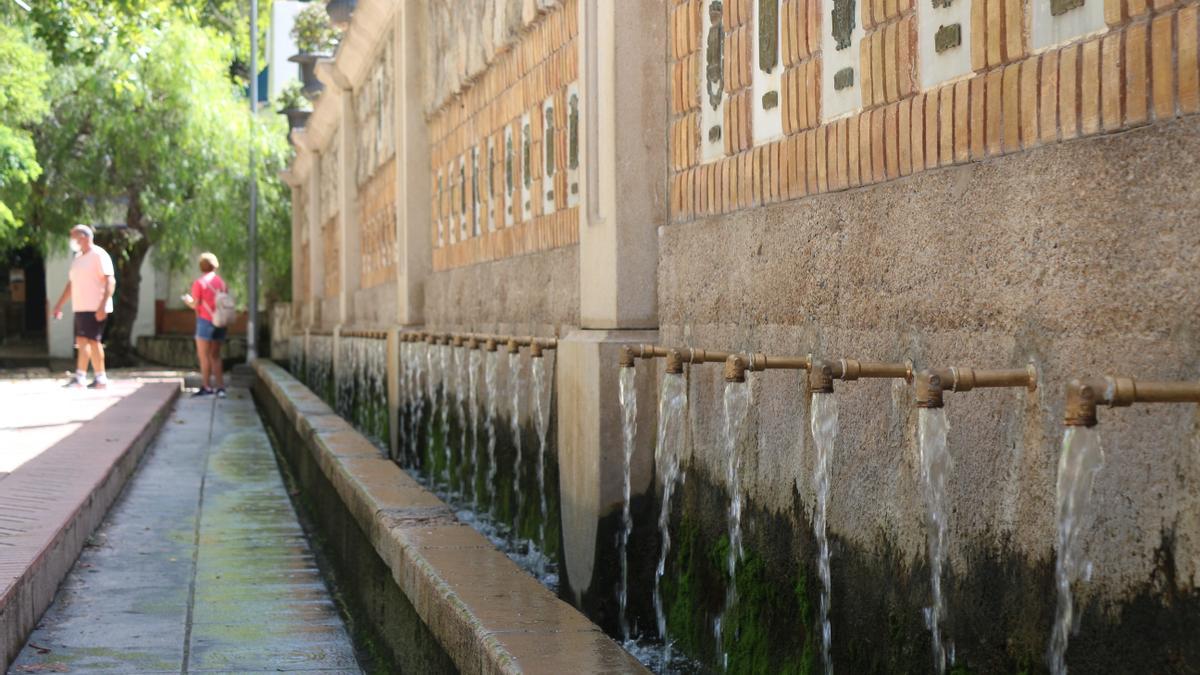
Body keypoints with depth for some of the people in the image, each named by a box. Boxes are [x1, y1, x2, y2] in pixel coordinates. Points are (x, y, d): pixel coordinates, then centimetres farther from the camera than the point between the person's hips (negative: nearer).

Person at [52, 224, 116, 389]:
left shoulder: (99, 255, -9)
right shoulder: (78, 258, 18)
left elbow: (110, 281, -16)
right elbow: (71, 284, 26)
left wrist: (103, 306, -25)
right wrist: (59, 305, 22)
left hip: (95, 308, -8)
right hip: (80, 307, 8)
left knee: (93, 340, -11)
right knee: (82, 341, 6)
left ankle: (101, 378, -9)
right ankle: (79, 376, 7)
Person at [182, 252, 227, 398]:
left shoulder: (199, 283, -8)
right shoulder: (222, 282, 9)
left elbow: (195, 305, -11)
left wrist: (187, 300, 9)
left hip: (205, 321, -6)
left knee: (203, 355, 0)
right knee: (215, 356, 12)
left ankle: (206, 387, -3)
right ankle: (220, 387, 6)